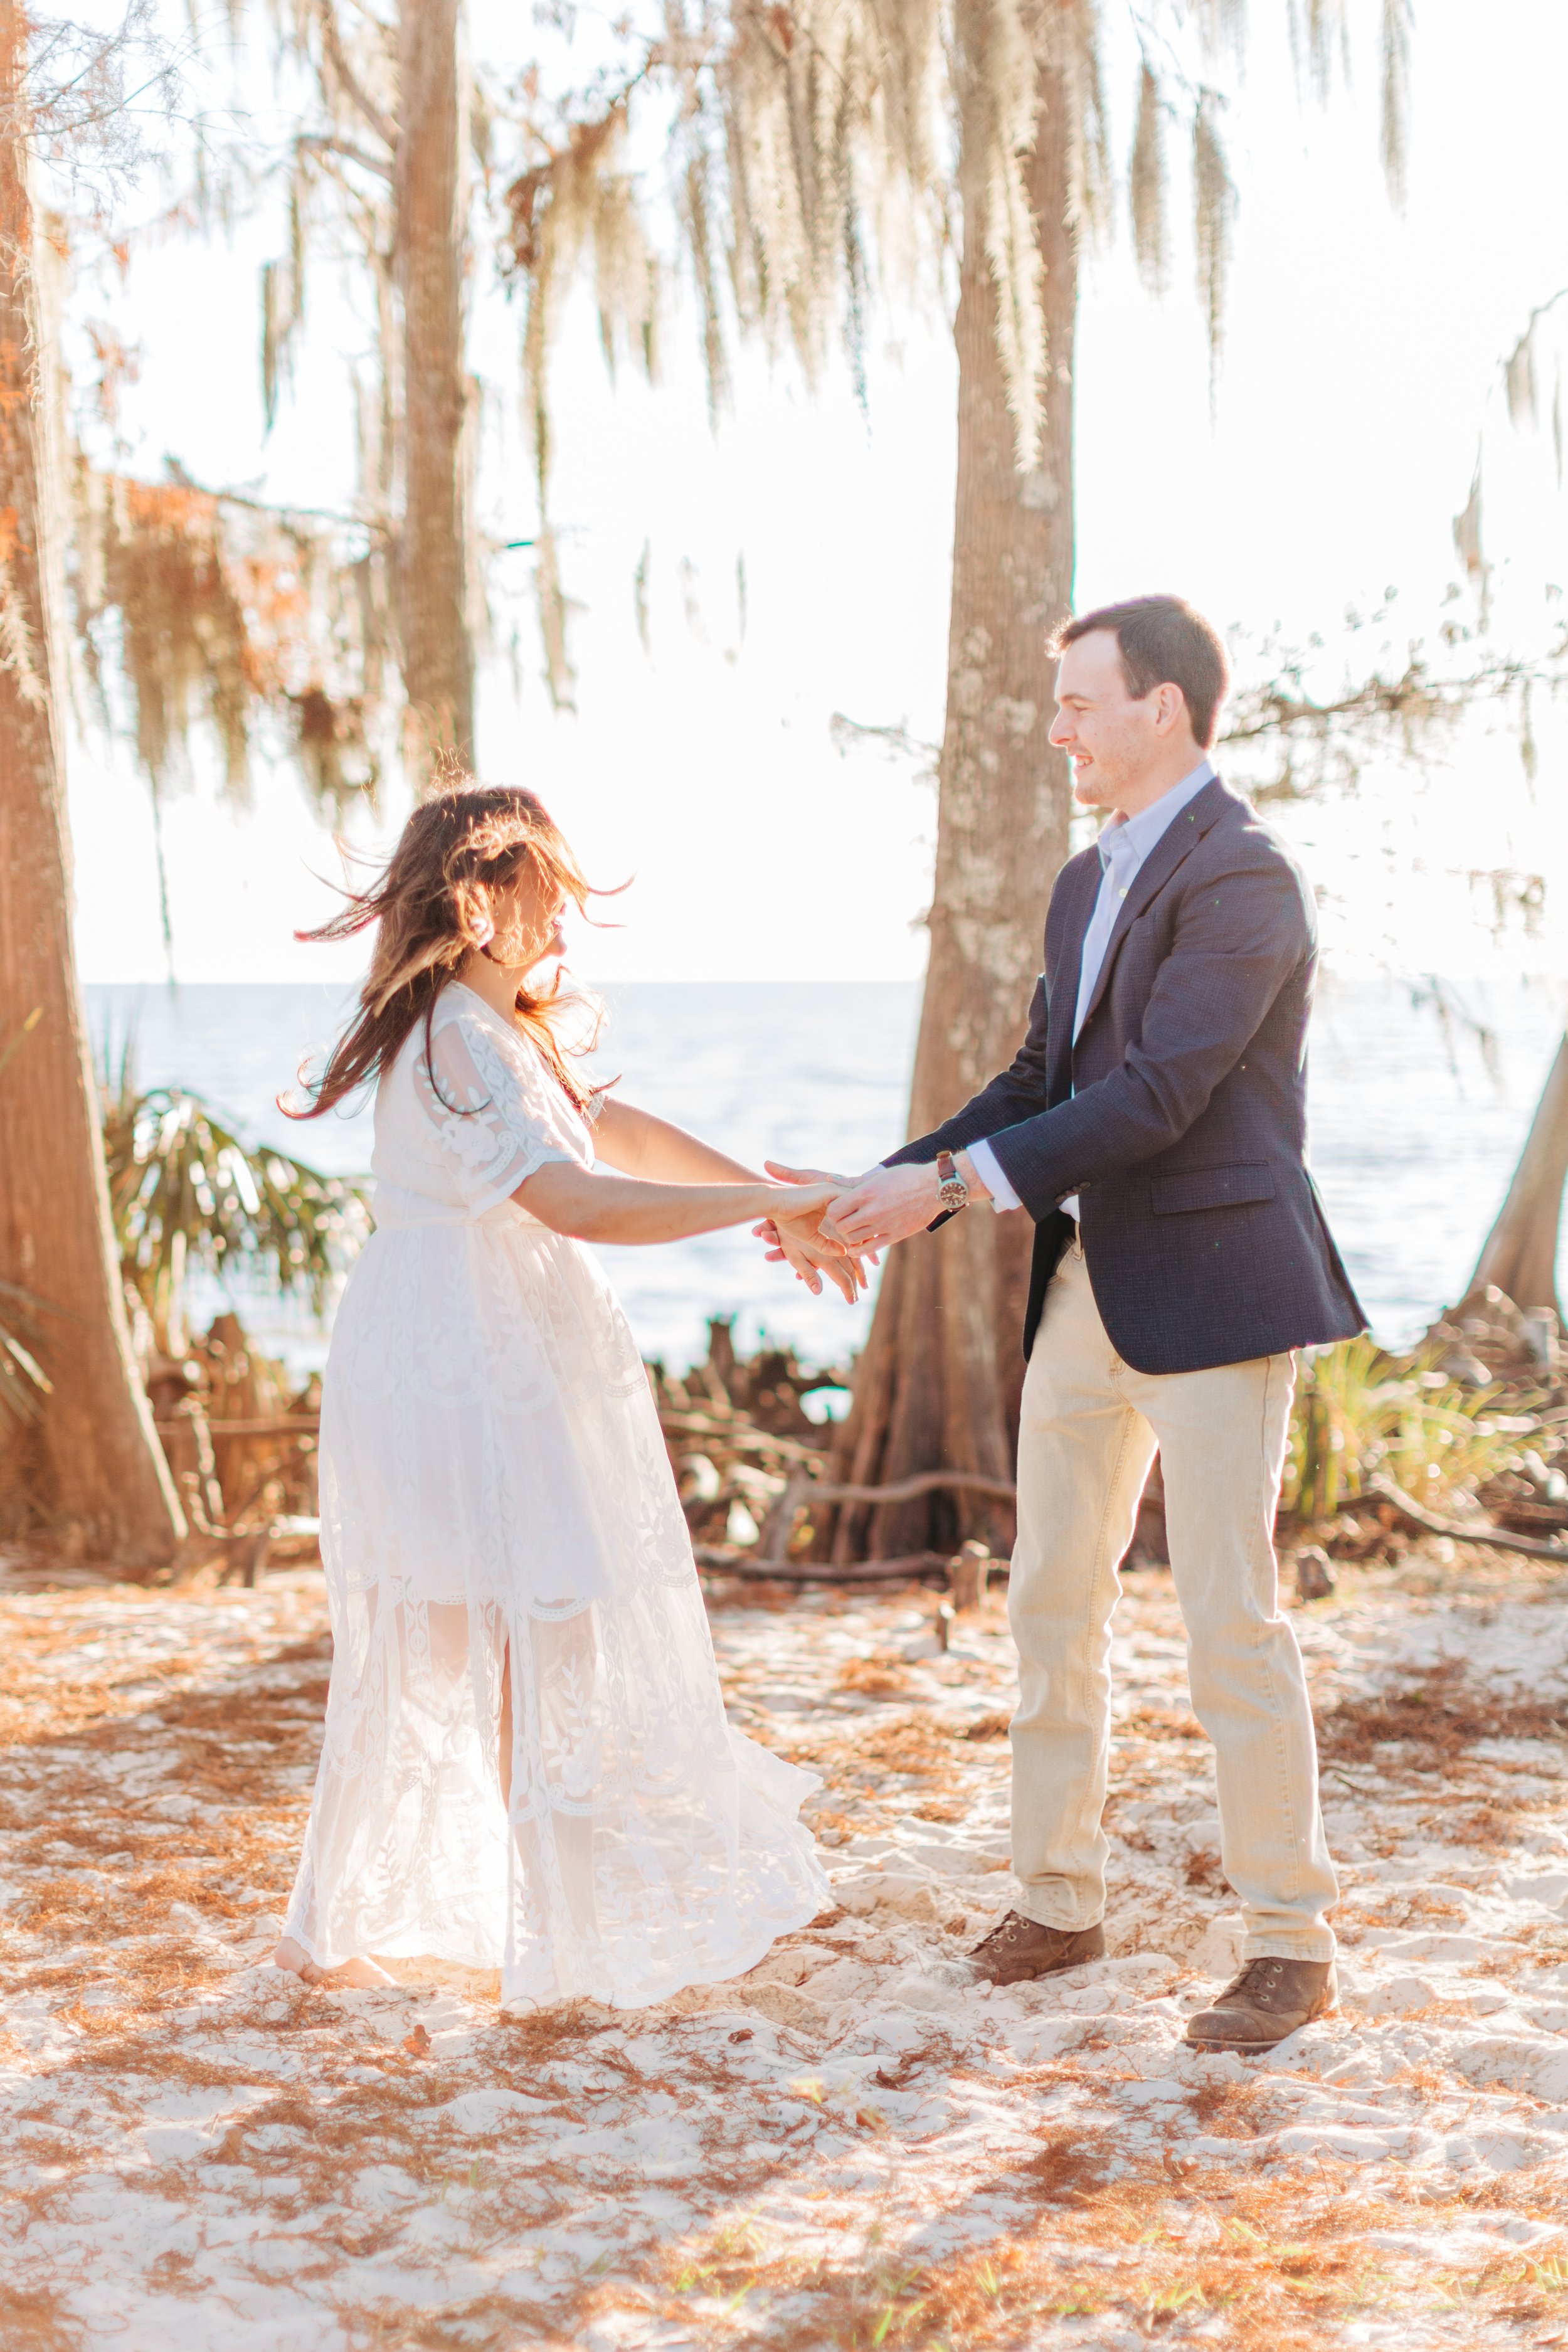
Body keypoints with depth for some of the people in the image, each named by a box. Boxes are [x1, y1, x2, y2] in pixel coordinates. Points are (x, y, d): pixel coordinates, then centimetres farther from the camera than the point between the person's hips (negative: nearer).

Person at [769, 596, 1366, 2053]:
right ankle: (1055, 1901, 26)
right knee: (1050, 1603, 12)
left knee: (1230, 1619, -4)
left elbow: (1157, 1094, -22)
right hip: (1085, 1283, 9)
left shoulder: (1242, 879, -14)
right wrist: (885, 1188, 5)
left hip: (1210, 1290, -9)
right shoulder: (1085, 883, 15)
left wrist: (950, 1182, -21)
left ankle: (1291, 1943, 9)